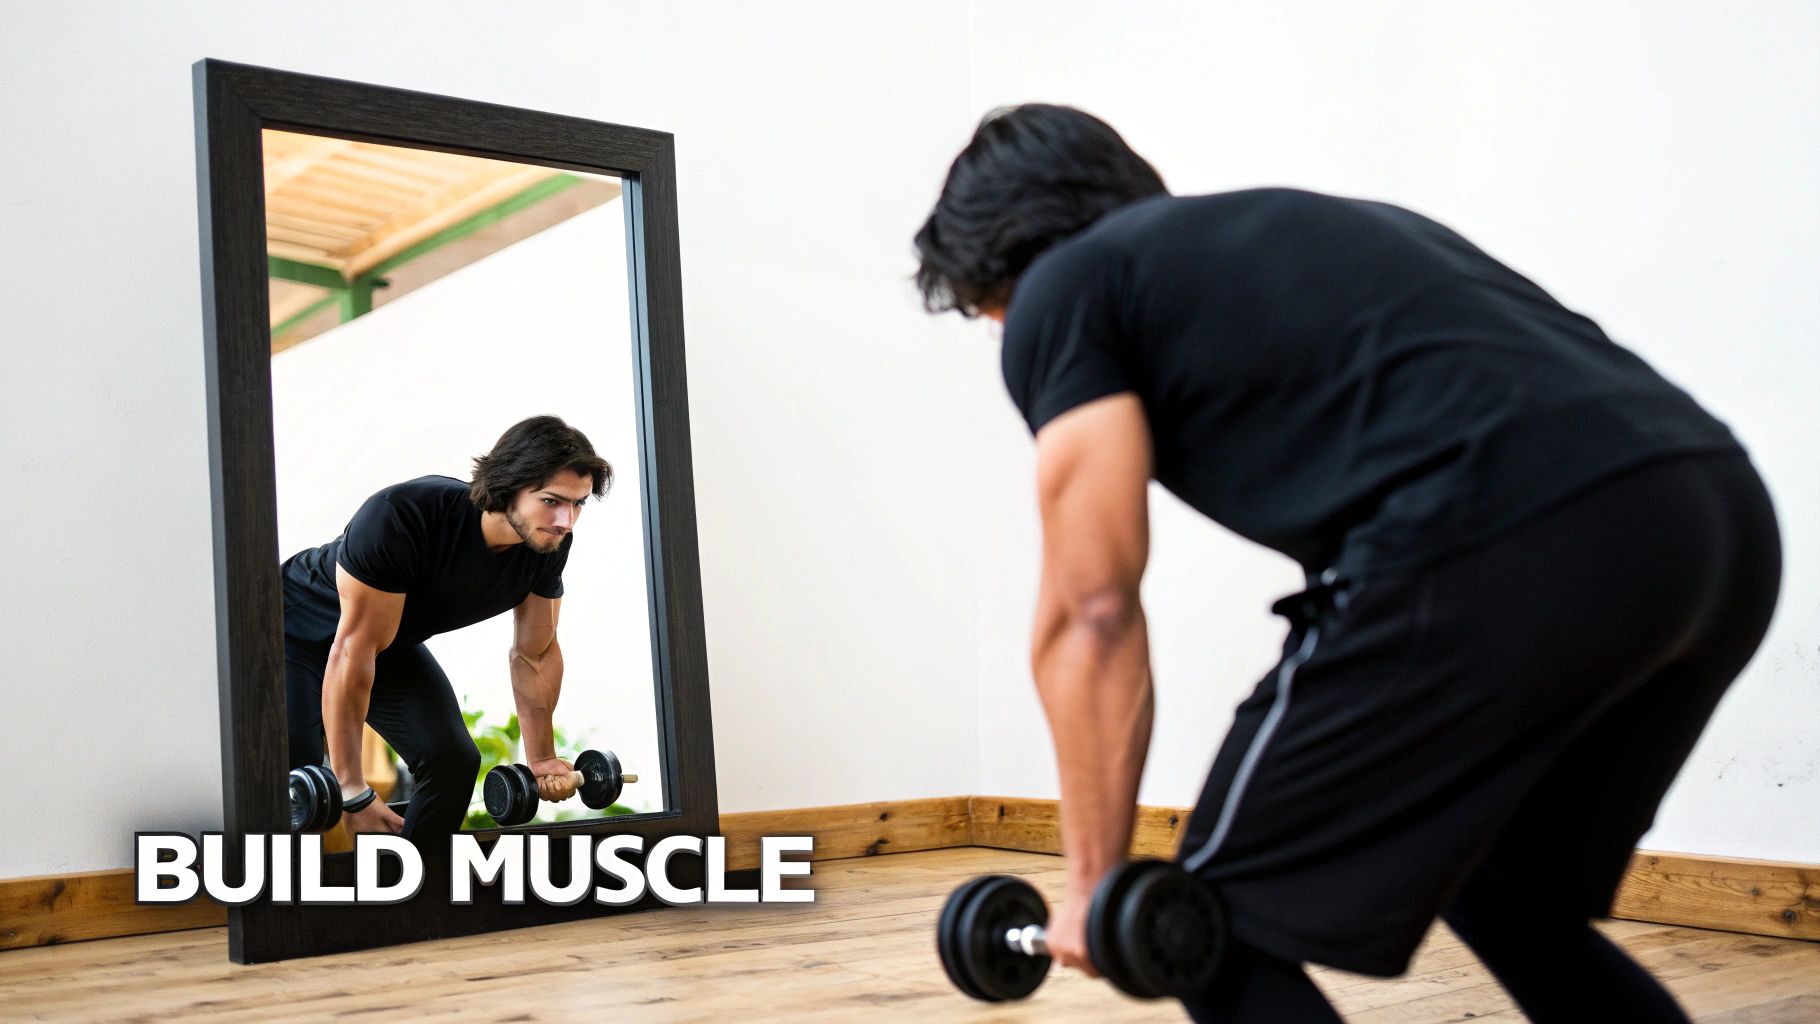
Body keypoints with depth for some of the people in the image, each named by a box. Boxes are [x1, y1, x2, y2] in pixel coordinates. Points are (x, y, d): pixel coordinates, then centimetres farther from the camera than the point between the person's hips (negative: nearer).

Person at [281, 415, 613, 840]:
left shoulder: (550, 543, -20)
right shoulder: (402, 517, -40)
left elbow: (535, 653, -3)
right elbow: (354, 650, -35)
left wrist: (541, 759, -2)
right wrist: (350, 790, -34)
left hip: (394, 641, 6)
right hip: (298, 631, -6)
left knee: (453, 760, -8)